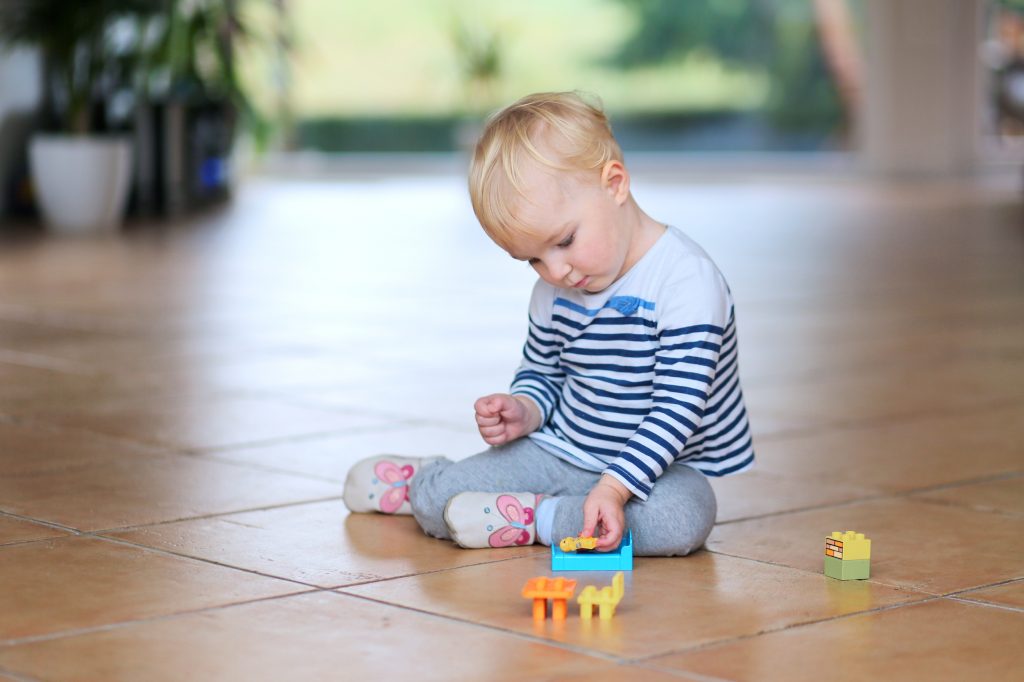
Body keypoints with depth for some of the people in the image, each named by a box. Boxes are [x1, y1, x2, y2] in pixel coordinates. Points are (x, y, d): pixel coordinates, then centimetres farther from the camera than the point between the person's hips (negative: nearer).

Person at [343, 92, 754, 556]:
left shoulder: (686, 281, -21)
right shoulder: (554, 293, 2)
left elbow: (678, 407, -24)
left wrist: (614, 487, -33)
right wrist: (523, 411, -6)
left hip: (659, 467, -4)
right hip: (561, 452, 4)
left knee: (685, 516, -38)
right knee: (435, 501, -12)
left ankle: (526, 516, -22)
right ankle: (423, 481, 24)